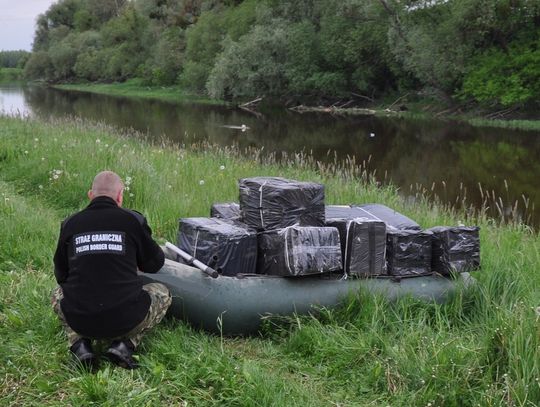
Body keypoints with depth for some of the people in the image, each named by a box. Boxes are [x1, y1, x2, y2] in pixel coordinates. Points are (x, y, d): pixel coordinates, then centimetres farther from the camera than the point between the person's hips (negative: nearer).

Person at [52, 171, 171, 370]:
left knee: (58, 294, 35)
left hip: (80, 321, 2)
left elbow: (60, 275, 15)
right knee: (162, 293, 26)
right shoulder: (133, 220, -2)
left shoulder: (70, 224, 4)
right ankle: (124, 344, 5)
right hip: (126, 320, -2)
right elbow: (155, 263, 10)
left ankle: (79, 344, 9)